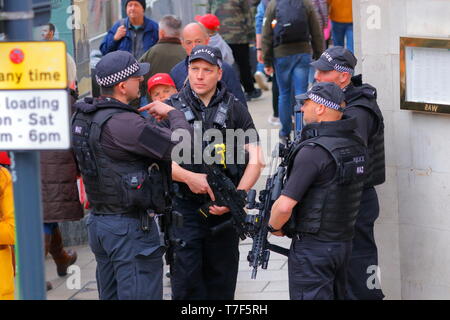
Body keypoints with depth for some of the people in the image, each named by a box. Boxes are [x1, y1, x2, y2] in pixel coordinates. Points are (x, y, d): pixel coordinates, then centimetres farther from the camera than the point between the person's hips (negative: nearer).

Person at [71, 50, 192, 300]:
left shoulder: (83, 117, 6)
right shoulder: (121, 123, -22)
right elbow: (182, 145, -23)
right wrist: (173, 113, -5)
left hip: (98, 222, 9)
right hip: (131, 226, -9)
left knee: (111, 296, 17)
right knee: (140, 295, -4)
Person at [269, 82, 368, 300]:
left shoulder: (313, 151, -21)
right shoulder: (356, 145, 5)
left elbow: (285, 206, -23)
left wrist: (274, 227, -3)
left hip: (313, 247, -8)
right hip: (344, 242, 8)